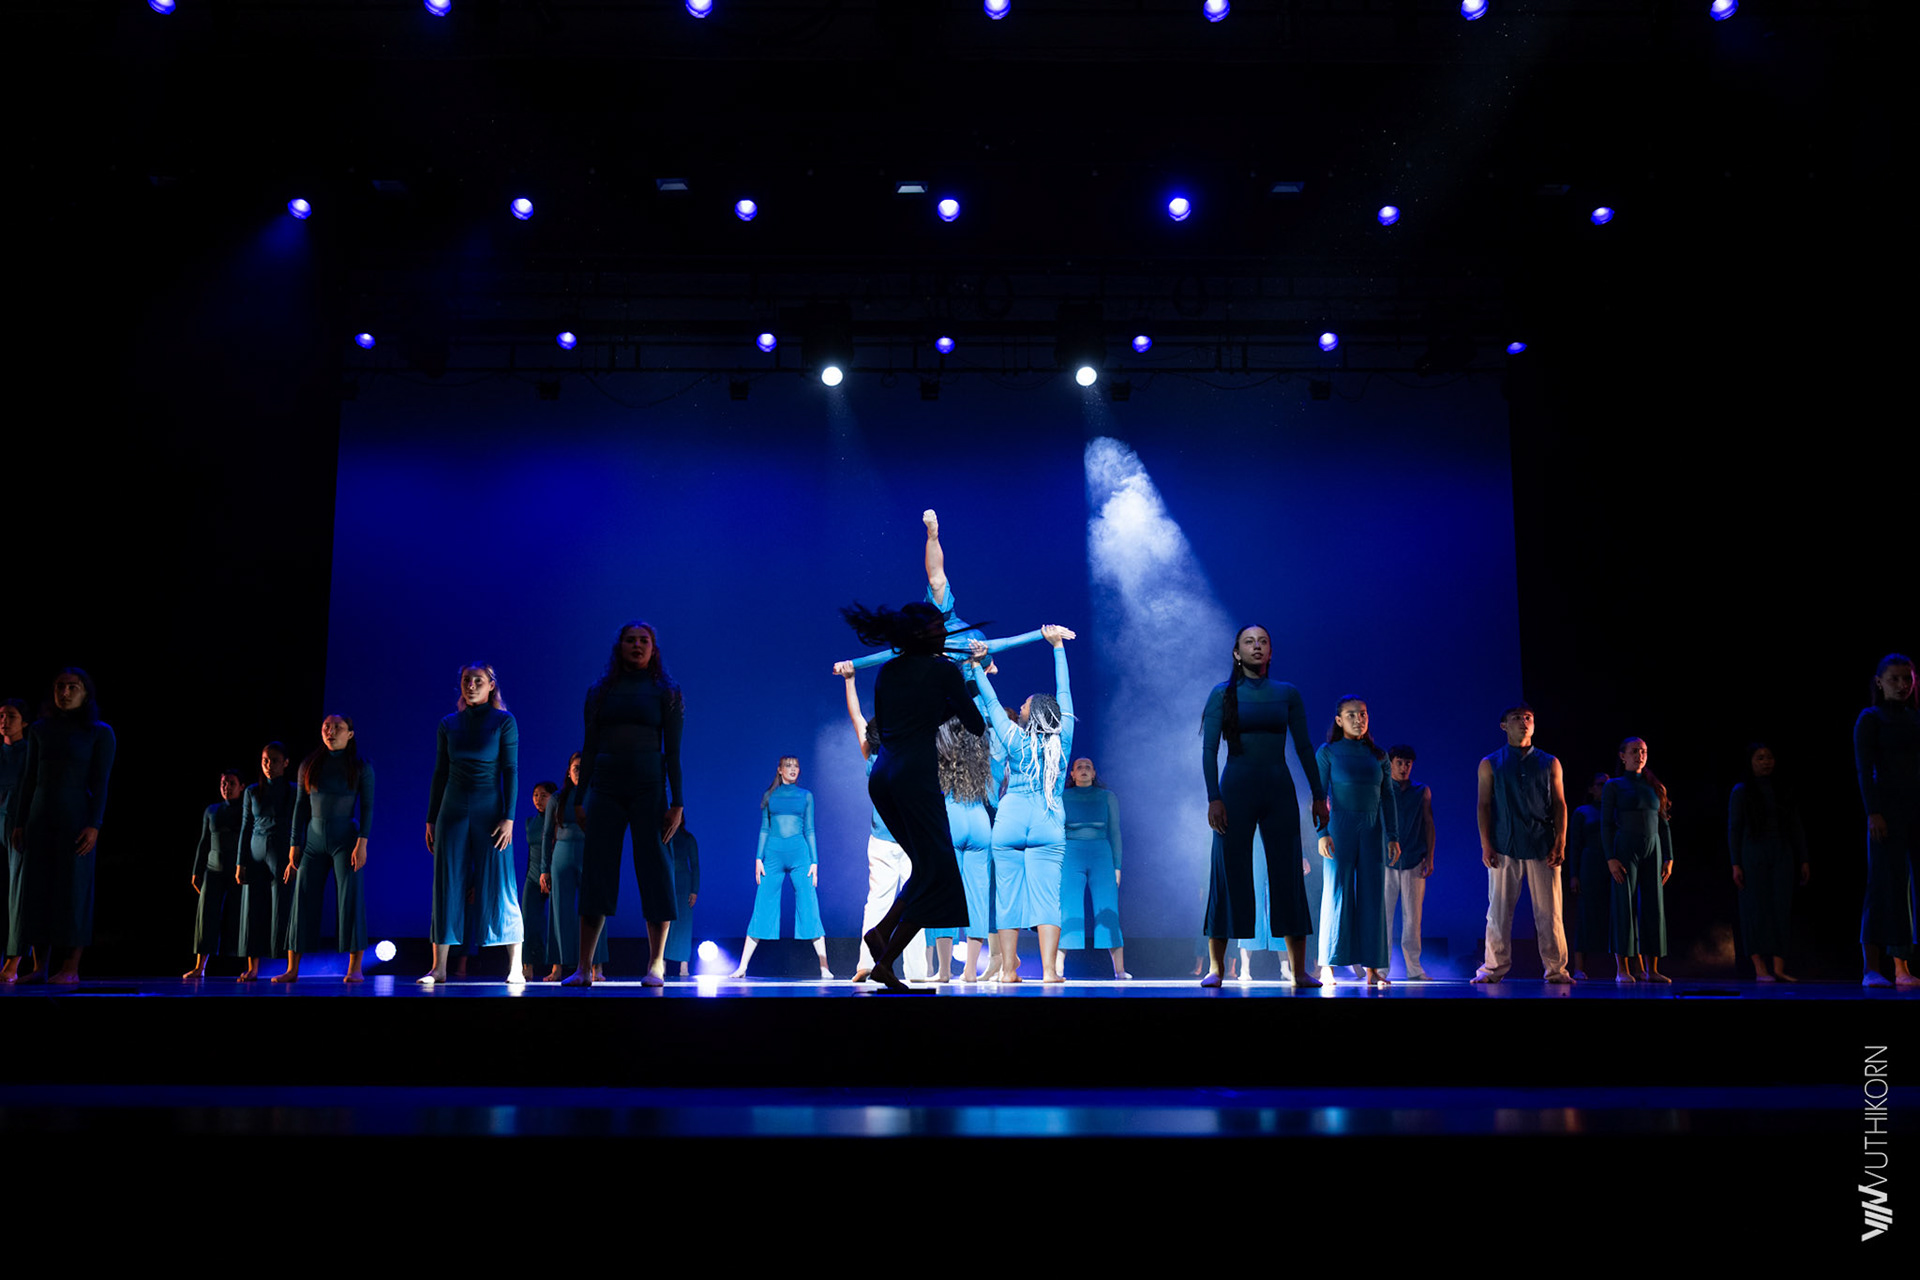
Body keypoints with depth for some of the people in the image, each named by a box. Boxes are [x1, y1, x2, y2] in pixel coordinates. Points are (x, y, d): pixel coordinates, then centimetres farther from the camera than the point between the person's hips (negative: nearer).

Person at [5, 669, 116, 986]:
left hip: (76, 818, -4)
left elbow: (100, 782, -6)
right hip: (40, 817, 4)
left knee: (74, 890, -5)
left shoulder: (100, 732, 0)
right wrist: (19, 822, 6)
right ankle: (41, 967, 5)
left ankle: (71, 968, -3)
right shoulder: (39, 730, 12)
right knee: (36, 891, 1)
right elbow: (29, 779, 12)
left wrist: (94, 825, -14)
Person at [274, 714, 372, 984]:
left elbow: (367, 807, -3)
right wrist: (294, 846, 4)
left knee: (350, 899, -7)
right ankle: (292, 969, 3)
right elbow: (301, 807, 9)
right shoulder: (308, 765, 8)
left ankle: (354, 968, -4)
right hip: (314, 840, 3)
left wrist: (362, 843, -13)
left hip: (345, 838, -3)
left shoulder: (362, 766, 1)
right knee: (303, 900, -1)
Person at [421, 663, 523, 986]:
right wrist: (431, 819, 9)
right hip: (453, 809, 3)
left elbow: (511, 771, -3)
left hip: (489, 810, -3)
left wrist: (509, 817, -10)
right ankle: (439, 967, 4)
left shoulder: (504, 721, 2)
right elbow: (440, 774, 13)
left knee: (498, 884, -5)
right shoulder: (448, 724, 10)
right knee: (447, 886, 1)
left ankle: (515, 967, -3)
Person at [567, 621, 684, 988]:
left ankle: (656, 965, 2)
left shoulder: (665, 692, 5)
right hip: (605, 788, 2)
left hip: (648, 786, -2)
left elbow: (673, 751, 1)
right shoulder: (599, 693, 12)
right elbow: (589, 749, 11)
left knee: (653, 869, -3)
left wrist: (677, 802, -6)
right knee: (596, 871, -1)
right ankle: (584, 968, 1)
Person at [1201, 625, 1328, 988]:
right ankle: (1215, 968, 6)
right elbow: (1209, 750, -3)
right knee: (1229, 874, -2)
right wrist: (1214, 798, -12)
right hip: (1237, 790, -2)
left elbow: (1303, 748, 10)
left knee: (1288, 875, 1)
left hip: (1280, 791, 2)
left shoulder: (1287, 693, 9)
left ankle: (1299, 970, 5)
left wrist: (1319, 796, 7)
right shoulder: (1223, 694, 2)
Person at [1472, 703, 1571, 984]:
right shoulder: (1490, 764, 10)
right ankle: (1494, 968, 6)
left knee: (1549, 911, -1)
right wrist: (1486, 844, -4)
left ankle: (1556, 969, 5)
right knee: (1499, 911, -1)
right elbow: (1483, 805, 5)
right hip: (1504, 847, 0)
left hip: (1542, 847, 1)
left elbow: (1560, 805, 9)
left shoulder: (1549, 763, 12)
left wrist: (1560, 843, -2)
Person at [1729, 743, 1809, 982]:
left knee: (1782, 909, -3)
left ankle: (1779, 969, -2)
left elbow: (1796, 827, 13)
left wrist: (1803, 860, 7)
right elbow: (1734, 828, 0)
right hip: (1753, 856, -3)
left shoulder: (1783, 790, 11)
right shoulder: (1741, 791, 3)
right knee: (1757, 909, -4)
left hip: (1781, 856, 3)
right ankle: (1760, 969, -3)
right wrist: (1736, 864, -7)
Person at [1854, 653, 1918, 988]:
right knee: (1886, 882, -8)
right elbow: (1865, 769, -6)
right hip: (1888, 806, -5)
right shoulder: (1870, 718, 2)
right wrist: (1873, 812, -16)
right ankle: (1871, 968, -6)